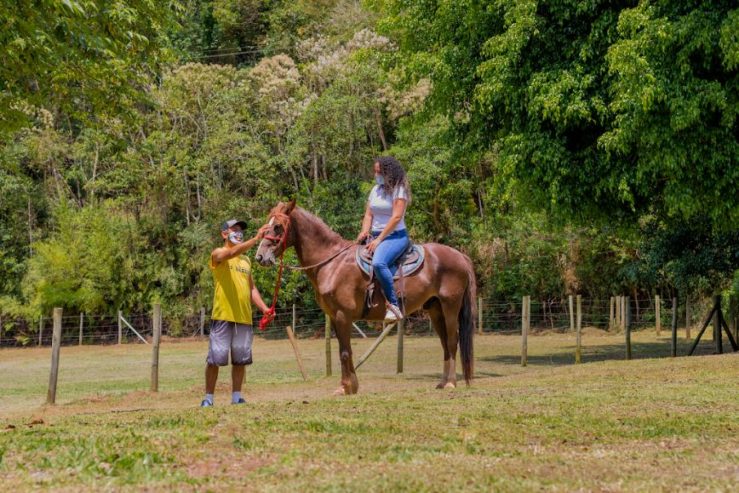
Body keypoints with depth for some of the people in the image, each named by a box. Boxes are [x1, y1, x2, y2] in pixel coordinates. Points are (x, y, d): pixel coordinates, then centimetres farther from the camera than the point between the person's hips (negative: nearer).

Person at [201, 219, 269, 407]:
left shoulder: (246, 260, 20)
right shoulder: (218, 254, 0)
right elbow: (232, 252, -23)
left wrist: (264, 308, 7)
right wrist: (256, 239, -28)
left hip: (244, 317, 6)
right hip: (223, 315, -6)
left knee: (240, 359, 6)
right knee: (215, 358, -5)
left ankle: (236, 396, 13)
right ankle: (208, 397, 2)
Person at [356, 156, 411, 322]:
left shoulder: (399, 190, -7)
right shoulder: (376, 190, 15)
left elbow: (396, 217, -16)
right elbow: (368, 215, 14)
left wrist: (379, 240, -20)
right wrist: (365, 231, -8)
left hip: (395, 236, -9)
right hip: (375, 236, 9)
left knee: (378, 263, -34)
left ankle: (394, 305, -32)